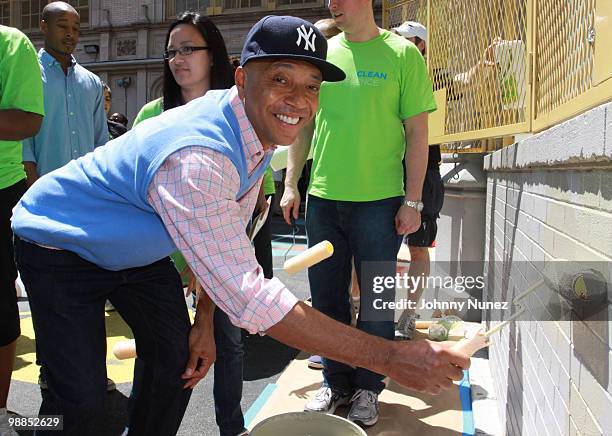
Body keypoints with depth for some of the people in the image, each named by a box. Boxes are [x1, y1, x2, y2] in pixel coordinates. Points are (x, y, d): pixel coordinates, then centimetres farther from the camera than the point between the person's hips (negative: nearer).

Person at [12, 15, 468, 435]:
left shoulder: (255, 129, -11)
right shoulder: (194, 158, -41)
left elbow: (227, 235, 1)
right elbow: (248, 297, -44)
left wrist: (205, 320, 1)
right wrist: (390, 357, -42)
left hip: (135, 251, 7)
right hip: (61, 248, -7)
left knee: (178, 363, 6)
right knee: (82, 399, -11)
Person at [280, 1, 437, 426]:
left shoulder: (402, 54, 0)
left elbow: (417, 131, -2)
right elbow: (304, 124, 14)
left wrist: (413, 201, -8)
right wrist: (291, 184, 7)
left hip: (380, 200, -3)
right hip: (323, 198, 4)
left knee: (376, 299, 7)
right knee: (327, 295, 11)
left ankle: (367, 388, 26)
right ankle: (336, 382, 29)